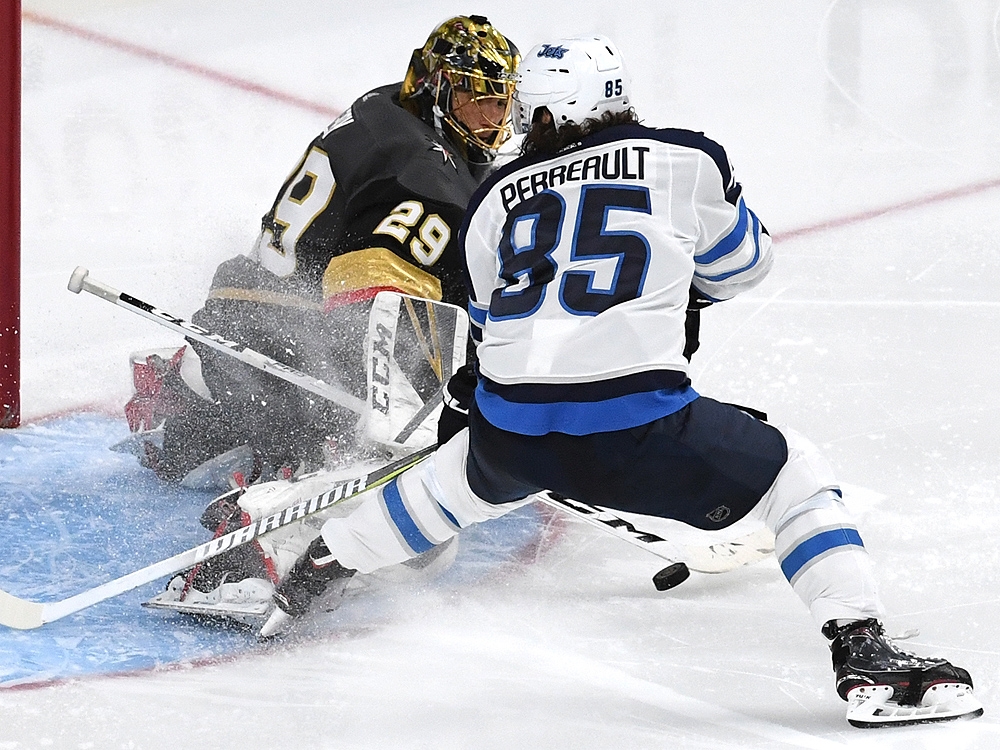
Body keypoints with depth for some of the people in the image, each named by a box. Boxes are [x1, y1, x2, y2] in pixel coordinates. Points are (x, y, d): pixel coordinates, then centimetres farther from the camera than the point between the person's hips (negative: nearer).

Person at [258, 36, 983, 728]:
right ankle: (866, 660, 1)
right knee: (794, 473, 15)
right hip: (636, 426, -4)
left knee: (455, 480, 36)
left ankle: (307, 582, 52)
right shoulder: (685, 159, 11)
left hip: (509, 430, 4)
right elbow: (741, 264, 26)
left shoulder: (495, 198, 19)